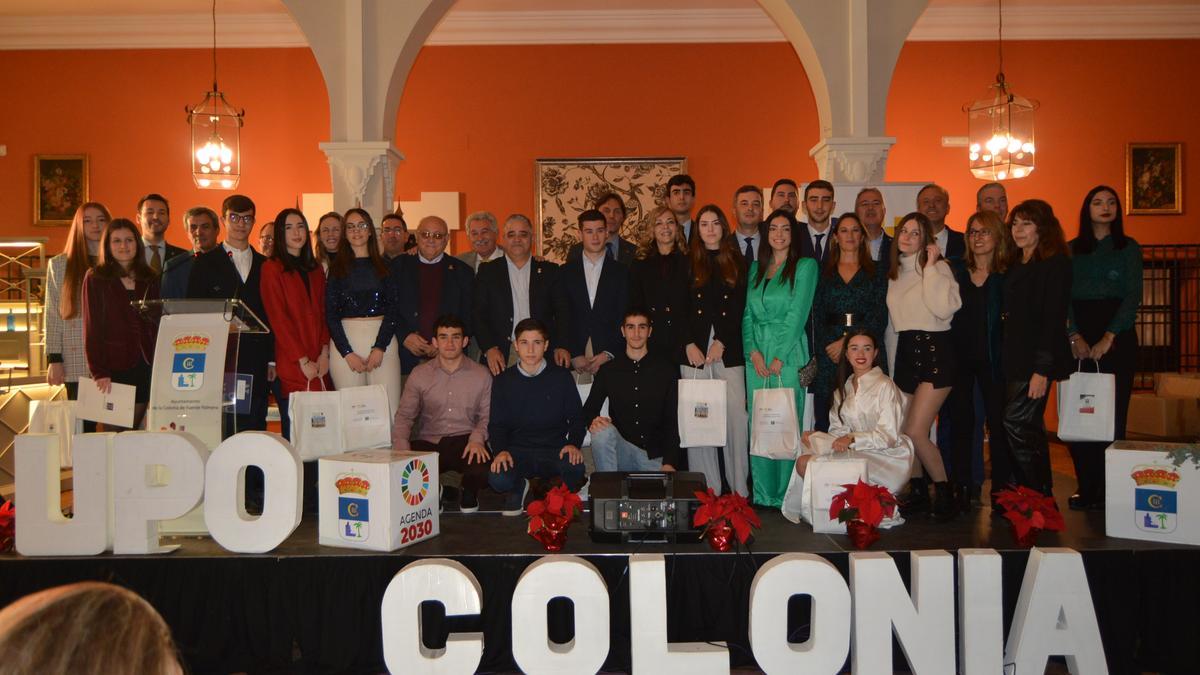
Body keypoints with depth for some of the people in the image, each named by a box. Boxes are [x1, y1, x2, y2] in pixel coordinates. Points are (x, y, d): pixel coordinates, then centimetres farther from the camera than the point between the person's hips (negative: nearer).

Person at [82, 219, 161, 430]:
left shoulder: (150, 279, 12)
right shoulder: (95, 278, 2)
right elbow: (92, 329, -4)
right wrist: (98, 372, -12)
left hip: (145, 366, 3)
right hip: (112, 367, -3)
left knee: (135, 428, 4)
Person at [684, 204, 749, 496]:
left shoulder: (736, 263, 13)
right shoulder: (687, 263, 12)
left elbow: (738, 308, 5)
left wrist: (721, 342, -6)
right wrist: (689, 344, -5)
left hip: (728, 349, 0)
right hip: (694, 349, 0)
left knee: (736, 416, -6)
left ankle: (740, 489, 0)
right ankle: (706, 491, 1)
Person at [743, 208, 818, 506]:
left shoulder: (805, 266, 1)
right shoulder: (755, 268, 16)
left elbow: (798, 314, -7)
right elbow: (747, 314, 10)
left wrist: (779, 357, -12)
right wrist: (754, 352, -5)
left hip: (788, 353, -4)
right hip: (756, 355, 4)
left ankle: (785, 495, 3)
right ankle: (762, 495, 11)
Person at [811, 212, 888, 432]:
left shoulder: (876, 271, 11)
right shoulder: (824, 272, 14)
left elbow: (879, 317, 1)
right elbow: (817, 317, 8)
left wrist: (848, 341, -10)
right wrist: (826, 348, -7)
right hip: (829, 354, 1)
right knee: (825, 420, -4)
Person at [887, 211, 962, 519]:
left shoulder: (938, 267, -6)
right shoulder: (895, 273, 14)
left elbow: (945, 309, -22)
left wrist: (930, 267, -18)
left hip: (934, 350, -7)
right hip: (905, 350, 7)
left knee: (915, 431, -14)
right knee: (903, 431, 6)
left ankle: (944, 492, 4)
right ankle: (919, 491, 21)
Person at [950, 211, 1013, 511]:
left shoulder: (1007, 275, 1)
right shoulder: (955, 272, 8)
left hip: (992, 358, -2)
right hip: (959, 356, 2)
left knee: (997, 421, 0)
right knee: (961, 422, 6)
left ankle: (1000, 489, 10)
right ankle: (962, 489, 14)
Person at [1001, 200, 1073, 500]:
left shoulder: (1055, 264, -7)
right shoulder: (1015, 265, 16)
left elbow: (1053, 318, -14)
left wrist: (1042, 369, -19)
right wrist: (1005, 359, 7)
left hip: (1036, 360, -8)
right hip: (1013, 359, 8)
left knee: (1016, 423, -13)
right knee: (1029, 429, 11)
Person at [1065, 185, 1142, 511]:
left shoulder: (1128, 248, 7)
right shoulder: (1072, 249, 12)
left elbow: (1133, 296, -3)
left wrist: (1108, 337, -13)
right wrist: (1074, 335, -10)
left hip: (1116, 335, -2)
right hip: (1077, 335, 2)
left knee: (1111, 413, -4)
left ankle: (1109, 491, 2)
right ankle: (1086, 489, 6)